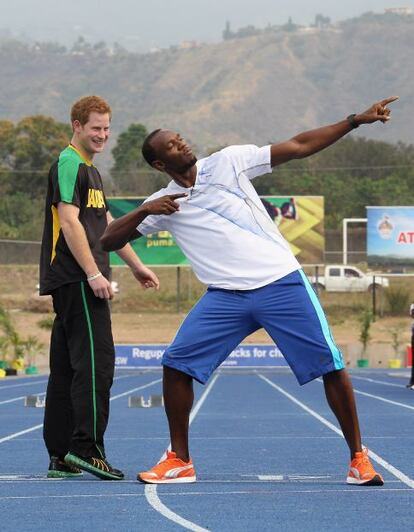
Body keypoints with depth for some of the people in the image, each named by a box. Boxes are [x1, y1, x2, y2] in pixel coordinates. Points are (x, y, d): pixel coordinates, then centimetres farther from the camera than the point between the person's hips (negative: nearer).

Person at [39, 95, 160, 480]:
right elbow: (68, 221, -17)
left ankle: (60, 456, 9)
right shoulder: (69, 164, -8)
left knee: (66, 367, 8)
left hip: (71, 283, 10)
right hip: (76, 279, -10)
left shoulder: (89, 170, 23)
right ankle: (86, 446, -15)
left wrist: (136, 266, 29)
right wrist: (94, 274, -21)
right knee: (96, 359, -13)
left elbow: (106, 225, 29)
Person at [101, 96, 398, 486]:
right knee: (176, 363, -10)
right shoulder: (162, 204, 8)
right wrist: (145, 211, -11)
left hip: (281, 283, -2)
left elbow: (297, 146, 4)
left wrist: (355, 121, -1)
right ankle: (179, 461, 4)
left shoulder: (228, 162, 4)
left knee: (330, 366, -9)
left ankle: (358, 458, 5)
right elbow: (109, 241, 6)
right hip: (226, 295, 2)